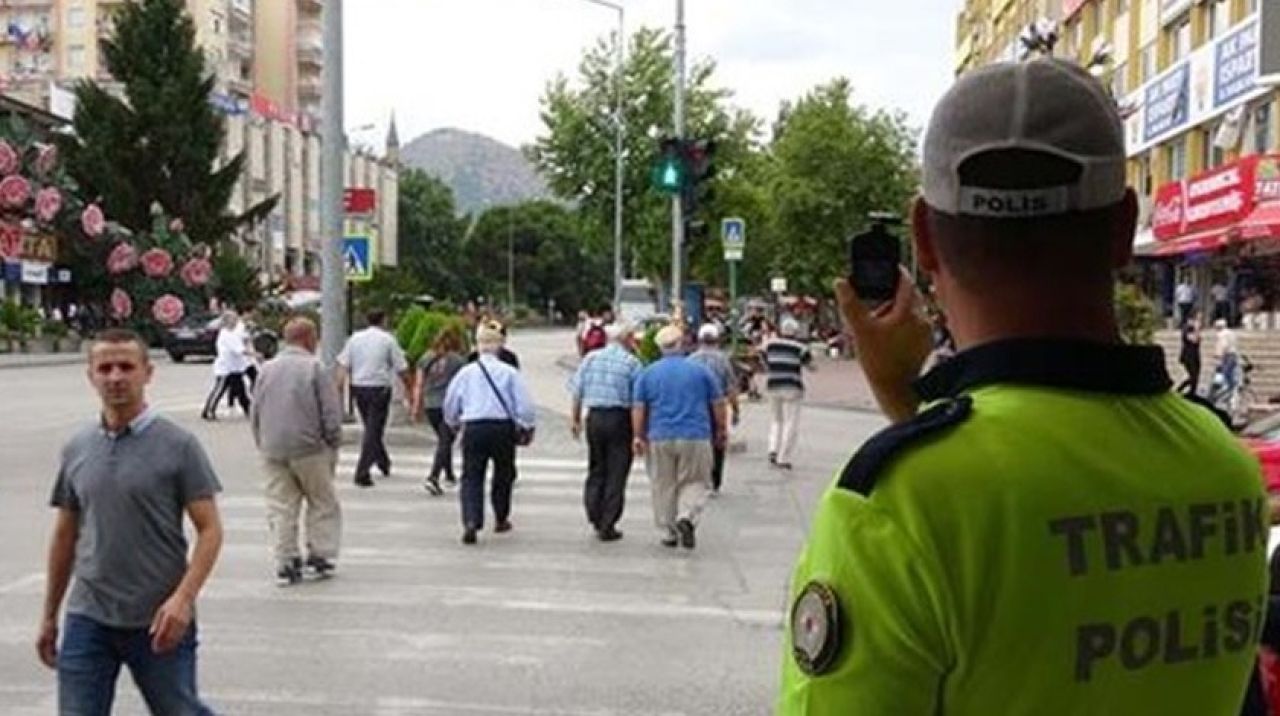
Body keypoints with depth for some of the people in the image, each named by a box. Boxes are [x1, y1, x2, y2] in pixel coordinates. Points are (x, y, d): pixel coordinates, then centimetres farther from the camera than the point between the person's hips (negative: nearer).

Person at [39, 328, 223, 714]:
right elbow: (65, 536, 15)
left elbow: (209, 530, -8)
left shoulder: (178, 446, -7)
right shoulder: (76, 450, 7)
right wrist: (49, 616, 15)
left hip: (159, 622, -4)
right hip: (87, 619, 4)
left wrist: (183, 598, -21)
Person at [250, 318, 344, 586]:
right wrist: (333, 444, 3)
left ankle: (286, 562, 7)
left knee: (280, 507, 7)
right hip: (309, 448, -4)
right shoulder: (315, 368, -7)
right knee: (323, 503, 11)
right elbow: (331, 413, -8)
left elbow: (255, 413, 13)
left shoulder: (267, 369, 8)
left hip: (273, 450, 4)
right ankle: (320, 555, 11)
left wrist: (263, 444, 21)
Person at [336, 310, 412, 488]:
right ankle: (362, 472, -12)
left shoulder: (354, 338, 7)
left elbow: (343, 365, 2)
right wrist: (409, 388, 9)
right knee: (374, 431, -3)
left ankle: (384, 463, 36)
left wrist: (339, 389, 3)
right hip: (379, 388, -5)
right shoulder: (387, 339, -4)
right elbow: (401, 368, -2)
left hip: (358, 387, 5)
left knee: (371, 428, 21)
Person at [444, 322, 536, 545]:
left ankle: (471, 521, -18)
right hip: (503, 428, 0)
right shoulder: (509, 372, -4)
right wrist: (524, 425, 8)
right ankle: (501, 520, 33)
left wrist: (454, 424, 30)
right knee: (503, 474, 19)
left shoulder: (466, 372, 3)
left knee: (471, 477, 3)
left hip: (473, 428, 0)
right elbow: (525, 404, -7)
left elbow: (450, 404, 13)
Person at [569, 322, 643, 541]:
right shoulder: (631, 362, -7)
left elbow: (577, 391, 4)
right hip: (620, 418, -4)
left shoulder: (590, 358, 3)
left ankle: (595, 519, 16)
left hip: (594, 417, 4)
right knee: (616, 474, 4)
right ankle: (607, 526, 4)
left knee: (596, 470, 16)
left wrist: (575, 419, 13)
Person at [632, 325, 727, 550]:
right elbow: (718, 404, 6)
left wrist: (638, 436, 2)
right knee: (695, 482, 8)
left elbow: (638, 408, -1)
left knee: (663, 487, 10)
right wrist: (721, 430, 17)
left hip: (660, 438, 1)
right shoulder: (700, 371, 2)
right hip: (695, 438, -1)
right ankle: (687, 517, -16)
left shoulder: (647, 373, 3)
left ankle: (667, 534, 14)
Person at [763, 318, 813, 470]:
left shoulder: (770, 344, 4)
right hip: (792, 388, -4)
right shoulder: (800, 348, -7)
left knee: (775, 419, 19)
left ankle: (773, 449, 0)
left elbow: (765, 365, 12)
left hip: (773, 387, 4)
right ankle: (783, 459, -2)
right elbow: (811, 366, 2)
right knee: (790, 423, 1)